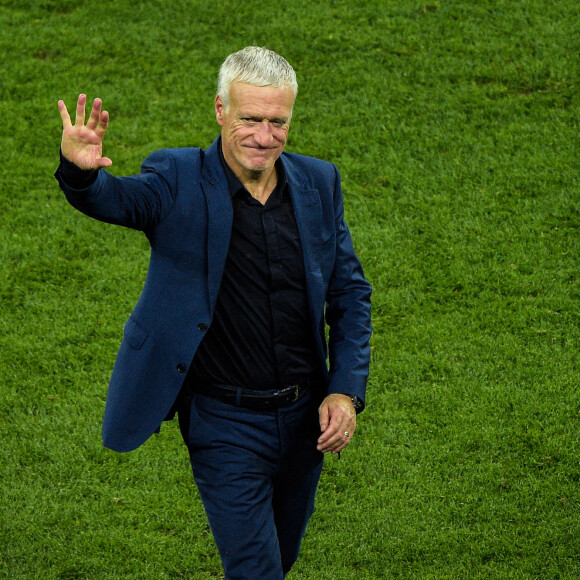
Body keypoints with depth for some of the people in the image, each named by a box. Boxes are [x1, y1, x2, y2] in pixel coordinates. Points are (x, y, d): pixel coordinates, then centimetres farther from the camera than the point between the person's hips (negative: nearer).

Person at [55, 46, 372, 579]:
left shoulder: (318, 182, 1)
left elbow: (350, 292, 7)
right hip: (225, 425, -5)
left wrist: (347, 391, -2)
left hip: (304, 416, 5)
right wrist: (81, 169, -56)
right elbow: (116, 198, -32)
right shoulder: (179, 182, -11)